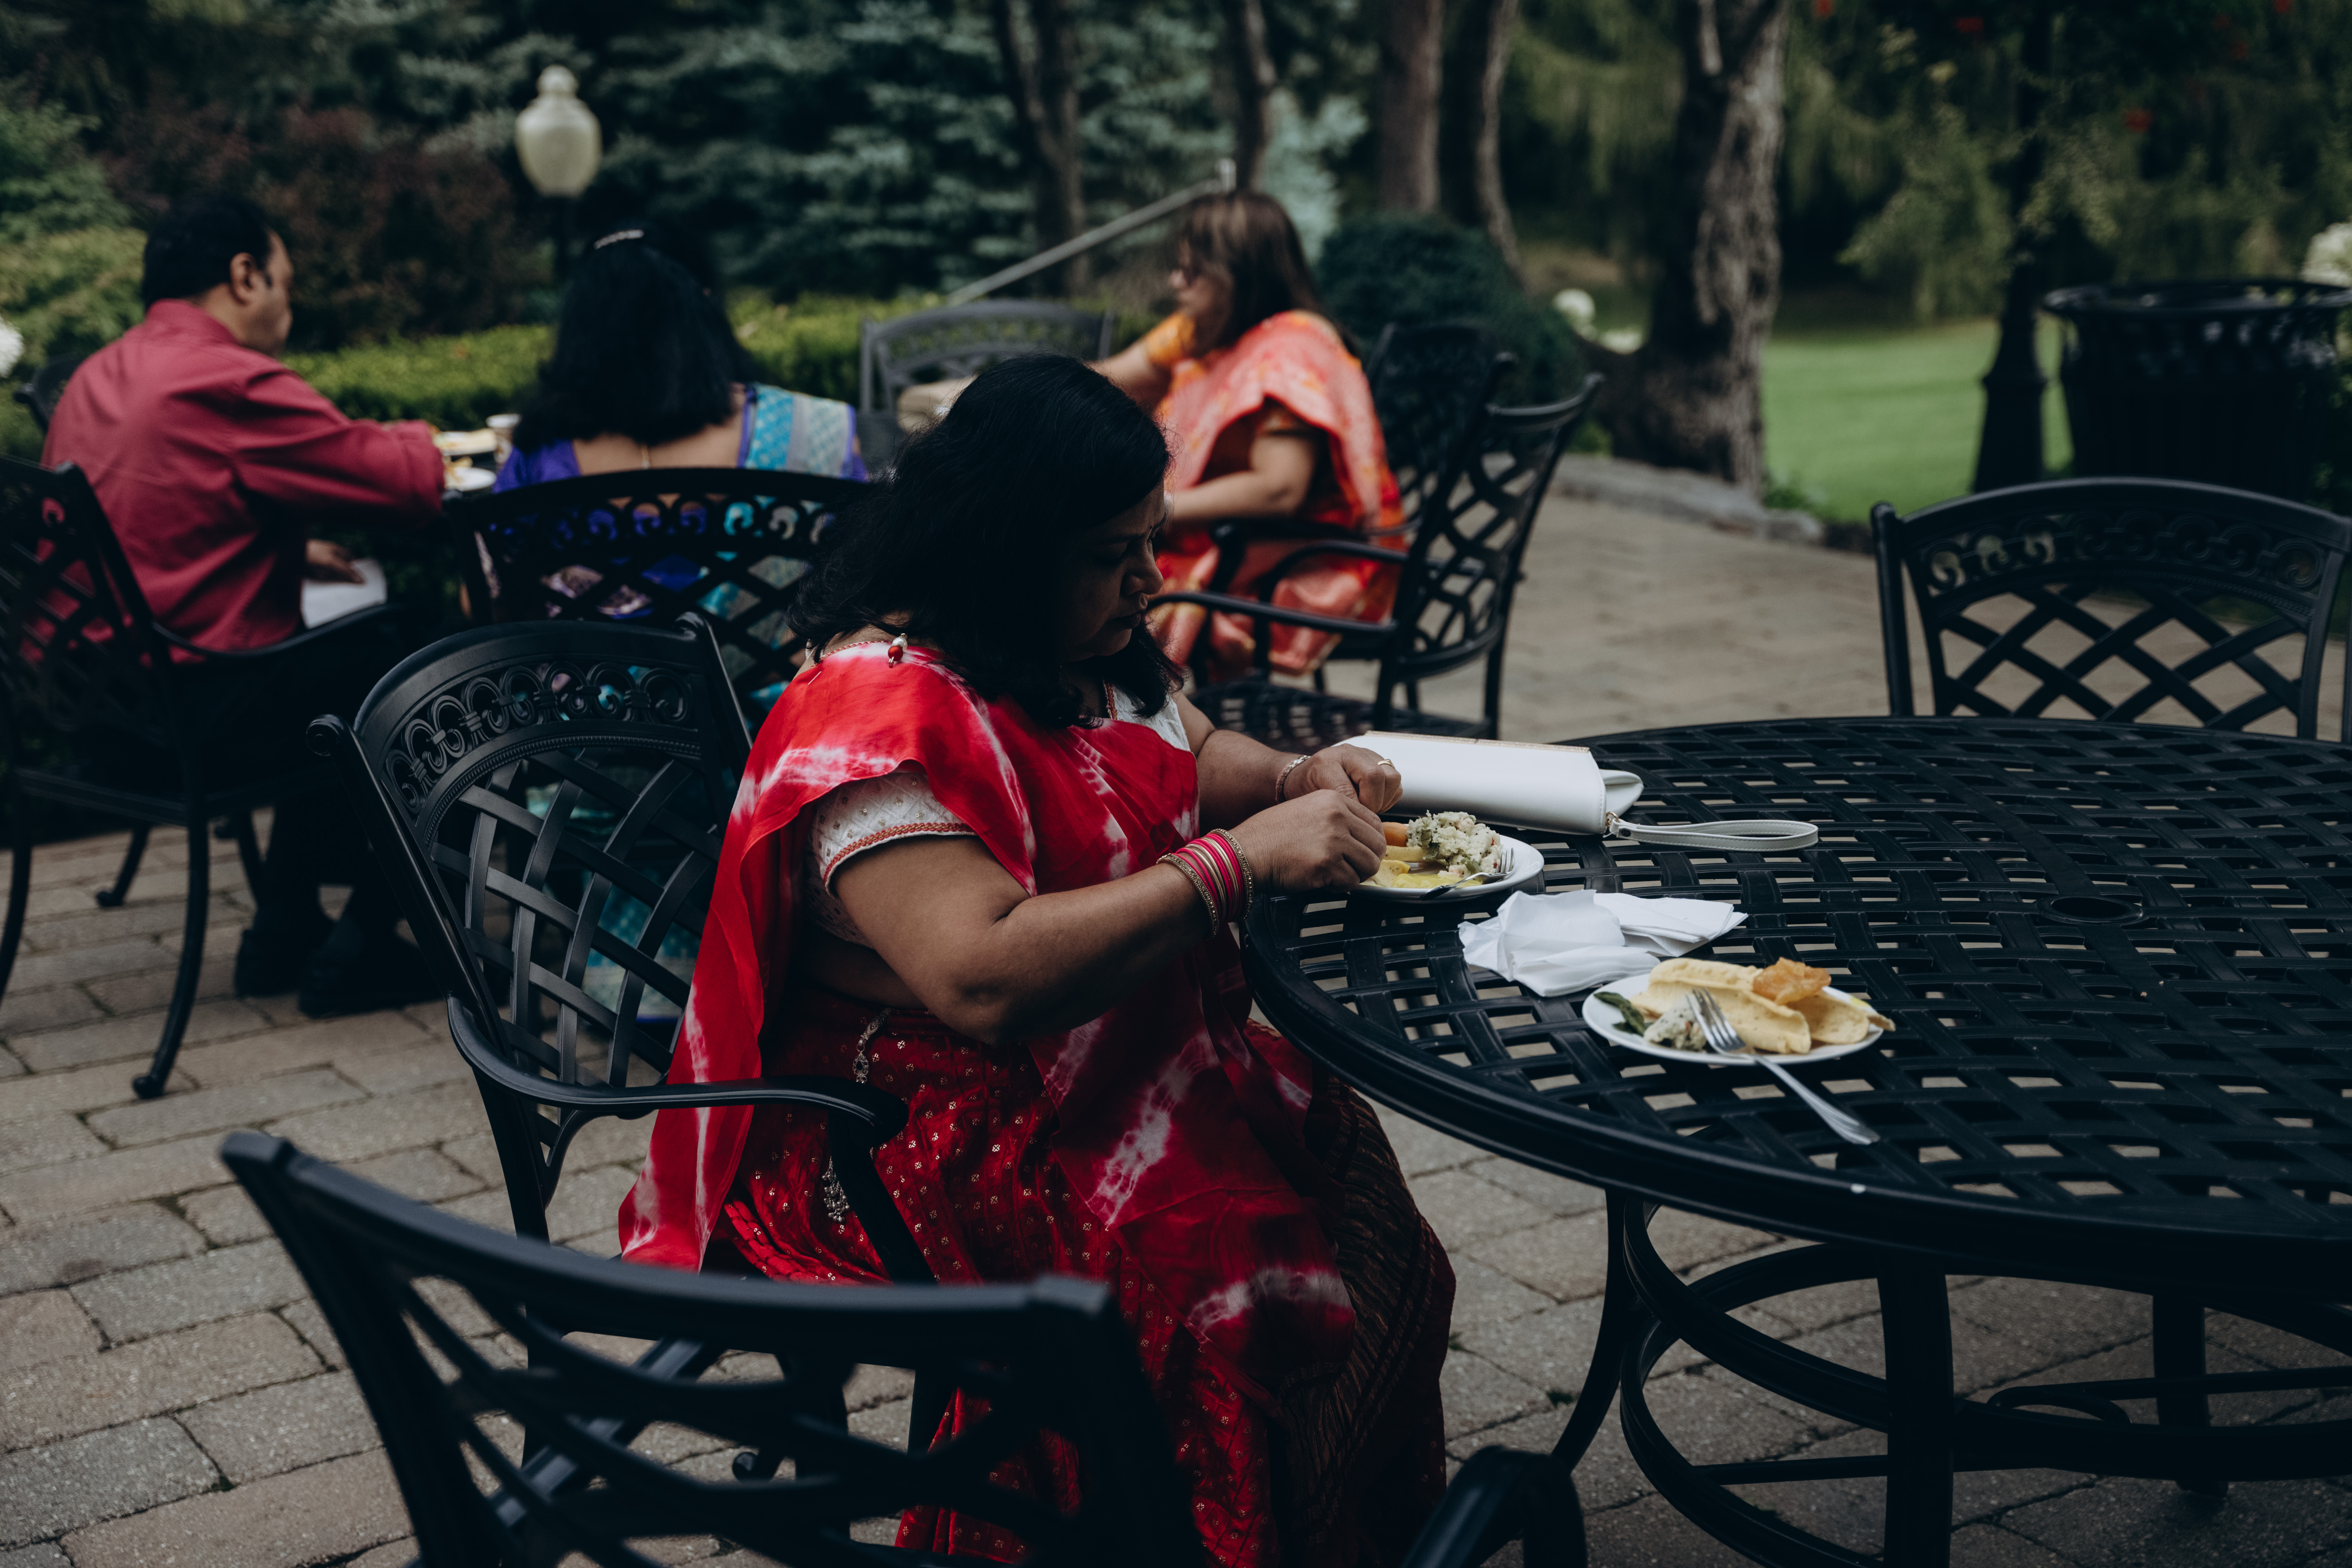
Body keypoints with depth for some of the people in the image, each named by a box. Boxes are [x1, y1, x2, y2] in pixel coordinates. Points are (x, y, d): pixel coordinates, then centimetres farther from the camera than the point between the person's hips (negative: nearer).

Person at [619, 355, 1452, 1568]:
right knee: (1226, 1285, -29)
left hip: (1132, 1058, 9)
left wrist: (1297, 780, 5)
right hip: (950, 1137, -9)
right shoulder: (882, 715, -19)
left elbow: (1188, 758, 28)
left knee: (1357, 1190, -15)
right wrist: (1244, 862, -26)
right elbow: (987, 980, -30)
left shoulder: (1082, 652, 10)